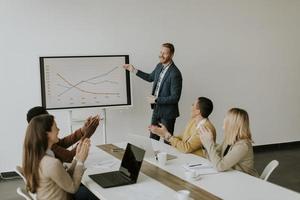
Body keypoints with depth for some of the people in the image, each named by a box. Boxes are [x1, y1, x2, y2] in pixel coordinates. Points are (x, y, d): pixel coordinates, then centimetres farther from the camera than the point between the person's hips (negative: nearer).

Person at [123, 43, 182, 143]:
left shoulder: (175, 74, -25)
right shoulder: (159, 66, 1)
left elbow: (175, 98, -25)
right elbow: (150, 77, 21)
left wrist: (156, 100, -20)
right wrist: (134, 70, 15)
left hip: (167, 112, -8)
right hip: (156, 109, 8)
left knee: (167, 141, 8)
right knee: (153, 138, 20)